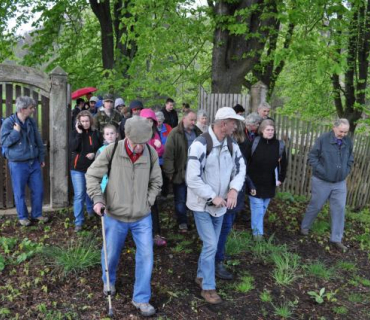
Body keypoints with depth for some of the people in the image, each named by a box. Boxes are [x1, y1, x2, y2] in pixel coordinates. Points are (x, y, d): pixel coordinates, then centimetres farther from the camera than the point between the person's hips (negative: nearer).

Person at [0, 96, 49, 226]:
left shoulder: (32, 122, 4)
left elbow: (38, 141, 12)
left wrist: (41, 157, 15)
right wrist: (16, 132, -21)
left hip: (34, 162, 5)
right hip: (18, 164, -4)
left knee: (38, 190, 9)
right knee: (20, 192, 7)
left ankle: (37, 214, 27)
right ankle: (22, 216, 24)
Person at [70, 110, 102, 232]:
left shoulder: (95, 133, -1)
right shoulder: (76, 132, -4)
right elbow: (73, 148, -19)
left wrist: (94, 154, -13)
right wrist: (79, 133, -22)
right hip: (77, 168, -2)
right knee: (79, 195, -4)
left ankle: (90, 210, 47)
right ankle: (78, 222, 3)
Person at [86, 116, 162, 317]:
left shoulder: (151, 153, -8)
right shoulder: (112, 151, -14)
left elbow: (156, 182, 5)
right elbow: (92, 175, -4)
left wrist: (147, 202, -3)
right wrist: (97, 199, -15)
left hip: (142, 217, 1)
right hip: (115, 216, -1)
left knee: (146, 255, 1)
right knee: (111, 253, 17)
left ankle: (141, 299, 19)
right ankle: (109, 281, 49)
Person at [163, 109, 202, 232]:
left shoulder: (198, 133, 5)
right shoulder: (175, 133, -12)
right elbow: (168, 155, -15)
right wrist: (170, 172, -16)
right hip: (180, 173, -4)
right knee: (180, 200, 9)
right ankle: (182, 222, 24)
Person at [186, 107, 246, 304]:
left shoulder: (232, 145, 0)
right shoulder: (200, 144, -22)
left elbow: (240, 168, 2)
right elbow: (192, 179, -24)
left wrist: (234, 189, -18)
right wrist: (213, 197, -22)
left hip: (220, 205, 7)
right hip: (202, 204, -6)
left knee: (212, 245, 17)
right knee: (211, 245, -5)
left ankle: (201, 275, 37)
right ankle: (208, 287, 11)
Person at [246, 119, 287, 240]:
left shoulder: (279, 145, -4)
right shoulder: (254, 143, -10)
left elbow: (283, 164, 7)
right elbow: (246, 160, -5)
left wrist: (281, 179, 6)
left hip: (269, 183, 3)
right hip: (254, 181, -3)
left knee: (264, 207, 14)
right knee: (257, 206, -1)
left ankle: (257, 226, 31)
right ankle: (257, 231, 7)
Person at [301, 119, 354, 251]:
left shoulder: (348, 142, -1)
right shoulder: (323, 139, -15)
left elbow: (350, 159, 14)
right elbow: (312, 157, -11)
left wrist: (346, 171, 2)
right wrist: (321, 170, -17)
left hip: (340, 183, 4)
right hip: (322, 181, -4)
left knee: (339, 209, 4)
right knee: (315, 206, 10)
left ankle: (336, 239, 14)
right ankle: (304, 227, 34)